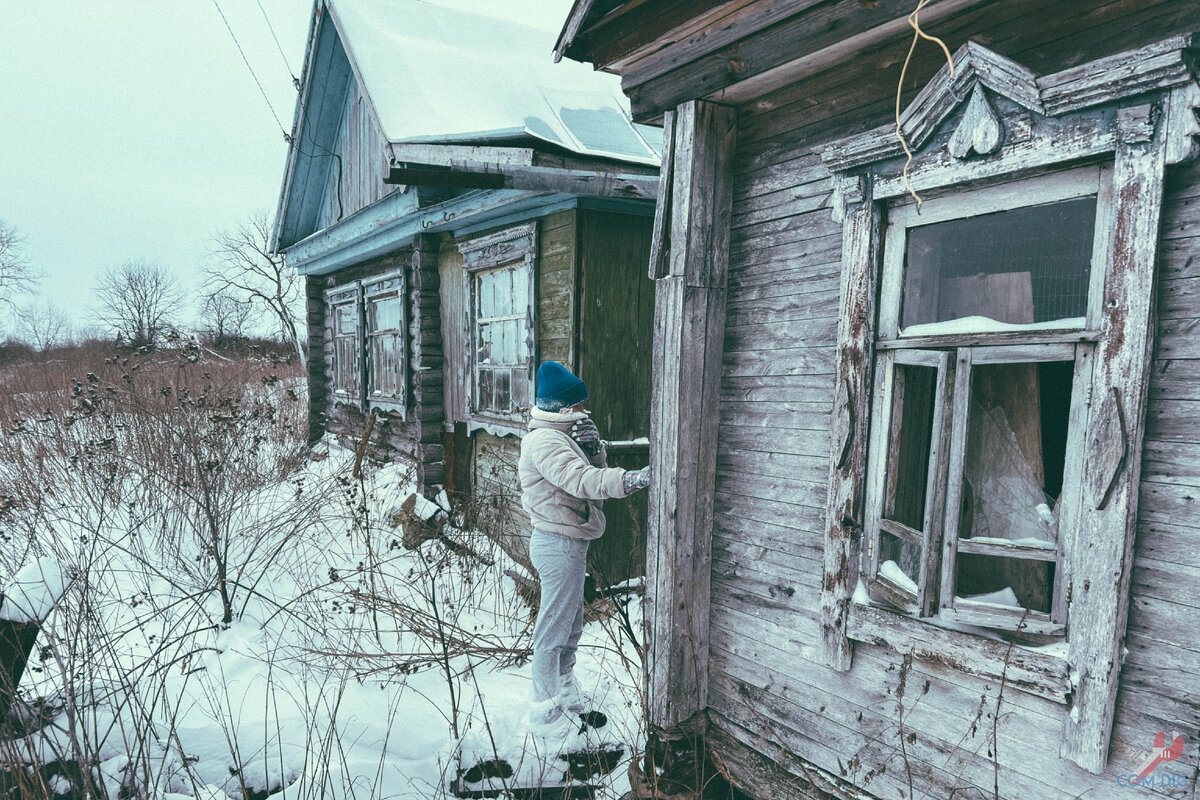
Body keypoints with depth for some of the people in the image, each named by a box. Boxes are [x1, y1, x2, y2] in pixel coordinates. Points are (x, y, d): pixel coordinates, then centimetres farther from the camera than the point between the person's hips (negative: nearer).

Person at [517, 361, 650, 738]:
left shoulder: (560, 437, 14)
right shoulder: (545, 441, -20)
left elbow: (591, 473, 12)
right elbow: (581, 480, -34)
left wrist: (593, 448, -6)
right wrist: (630, 480, -42)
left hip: (567, 545, 11)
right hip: (559, 546, -11)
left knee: (571, 625, 23)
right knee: (553, 629, 2)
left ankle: (565, 693, 41)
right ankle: (546, 712, 17)